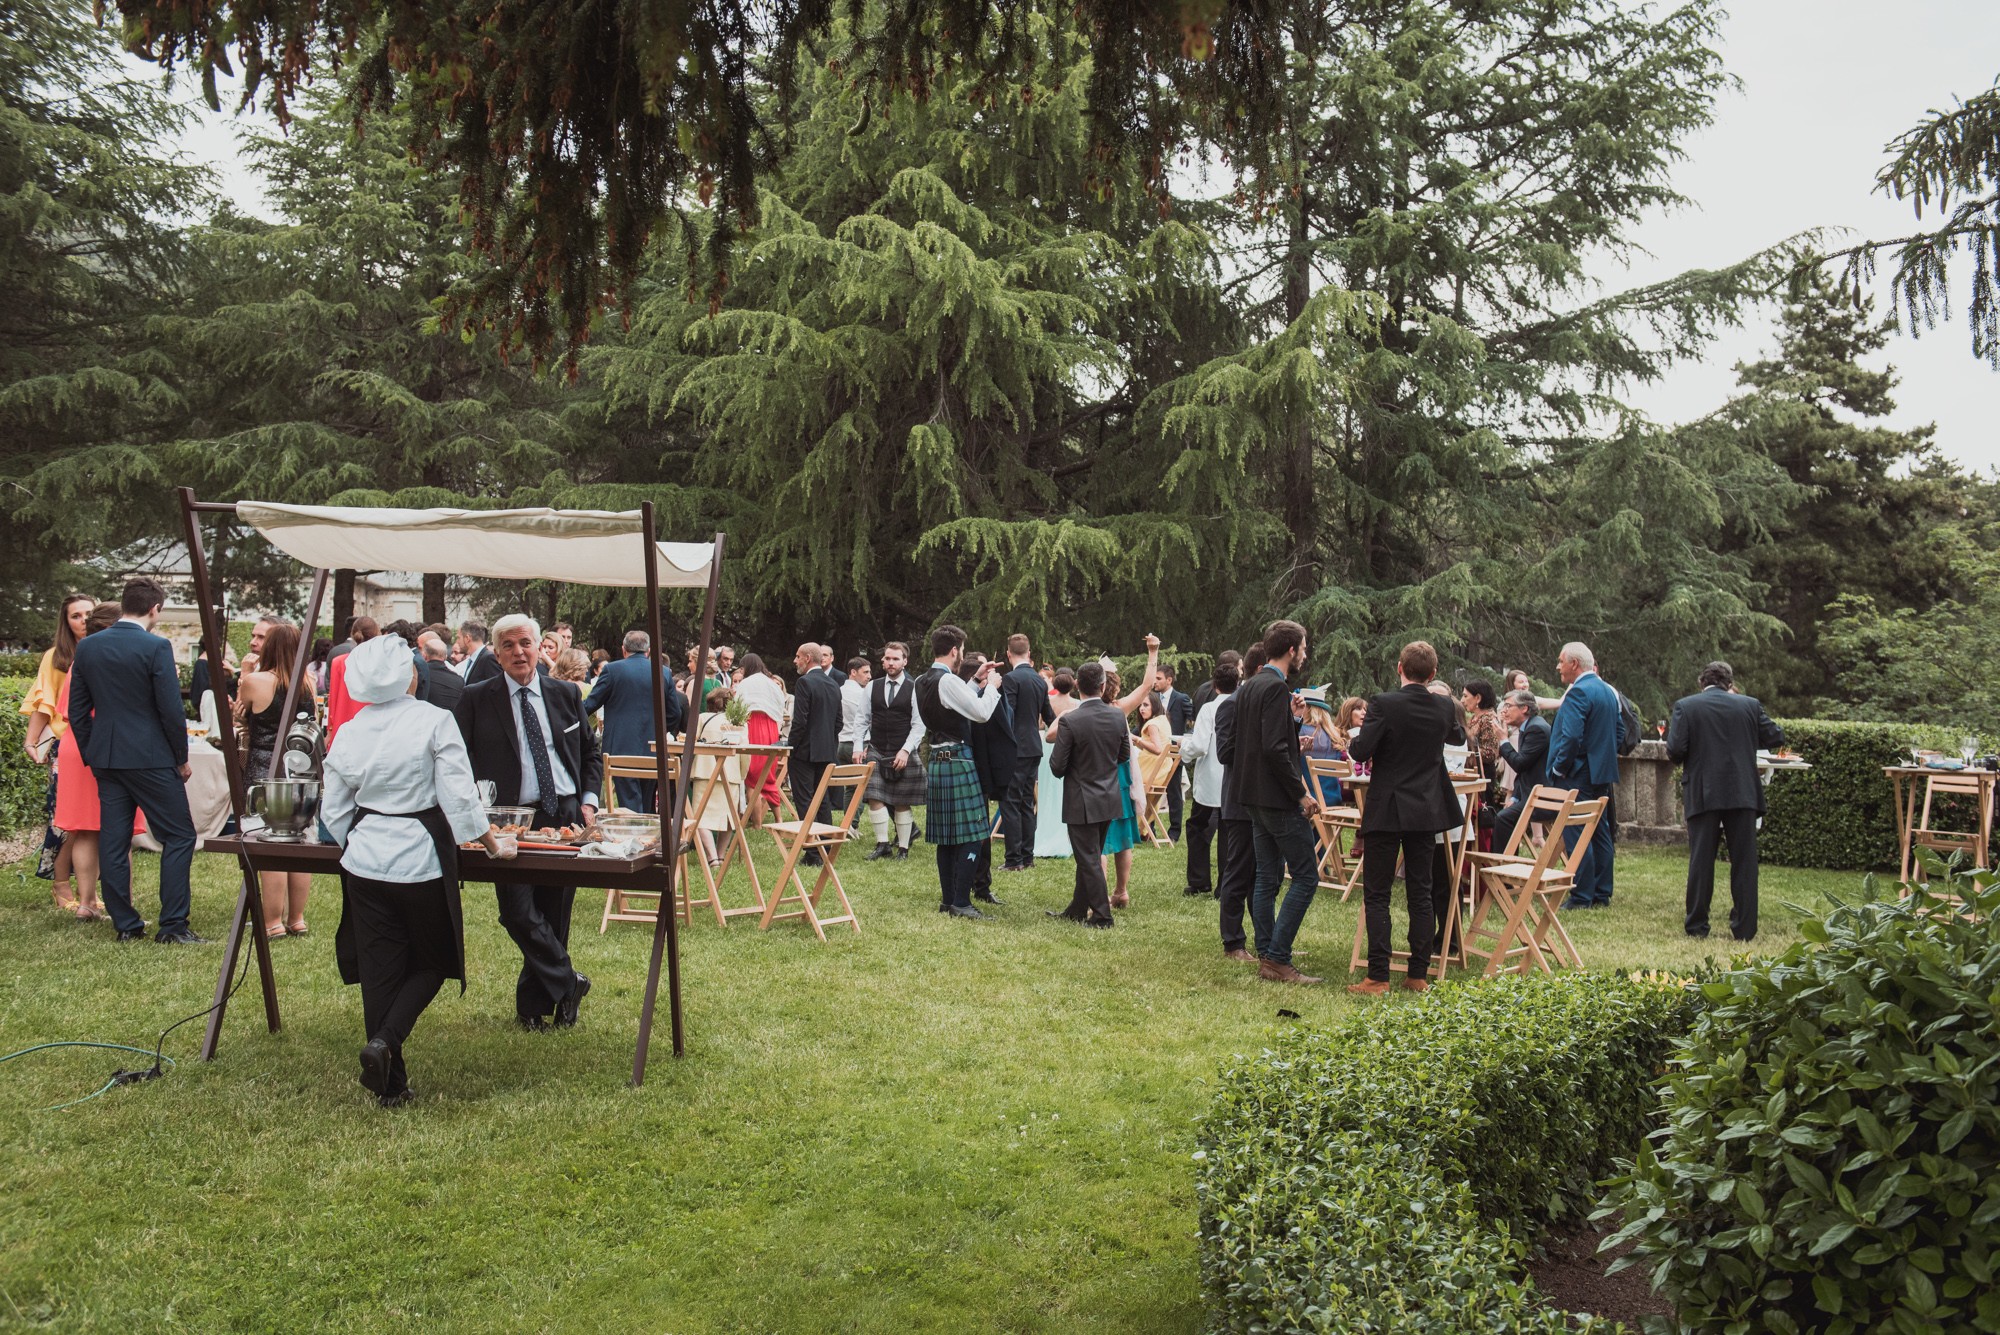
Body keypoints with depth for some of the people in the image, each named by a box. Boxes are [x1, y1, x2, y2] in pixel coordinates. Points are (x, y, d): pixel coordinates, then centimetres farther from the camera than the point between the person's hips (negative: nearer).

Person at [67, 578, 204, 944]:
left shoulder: (87, 647, 6)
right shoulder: (156, 647, -12)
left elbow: (77, 711, 9)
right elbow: (171, 710, -13)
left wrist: (91, 755, 18)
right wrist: (182, 758, -2)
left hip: (105, 759, 6)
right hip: (150, 758, -6)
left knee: (113, 841, 9)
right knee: (179, 836, 1)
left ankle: (126, 924, 14)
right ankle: (172, 925, -2)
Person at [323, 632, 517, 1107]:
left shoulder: (350, 731, 4)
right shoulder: (434, 721, -10)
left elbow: (334, 811, 10)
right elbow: (460, 799, -11)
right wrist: (494, 844, 2)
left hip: (364, 860, 4)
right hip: (421, 859, -4)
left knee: (378, 969, 9)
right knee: (433, 962, 13)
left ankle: (390, 1085, 14)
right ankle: (385, 1041, -8)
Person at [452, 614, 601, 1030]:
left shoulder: (565, 694, 10)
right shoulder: (476, 699, 2)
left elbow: (591, 753, 19)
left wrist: (589, 801, 6)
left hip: (566, 816, 3)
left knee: (554, 915, 8)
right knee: (520, 914, -15)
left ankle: (533, 1004, 23)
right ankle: (567, 984, 1)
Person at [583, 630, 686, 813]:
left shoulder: (612, 670, -4)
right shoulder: (663, 672, 6)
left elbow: (589, 705, 0)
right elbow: (675, 714, 9)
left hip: (622, 749, -4)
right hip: (653, 749, 4)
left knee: (630, 806, -5)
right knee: (648, 809, 12)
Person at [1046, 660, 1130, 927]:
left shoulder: (1070, 721, -19)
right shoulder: (1117, 717, -5)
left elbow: (1057, 767, -15)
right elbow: (1124, 756, 8)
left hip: (1082, 802, -6)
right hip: (1110, 799, 6)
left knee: (1089, 859, 3)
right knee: (1090, 857, 16)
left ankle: (1101, 914, 6)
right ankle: (1077, 910, 28)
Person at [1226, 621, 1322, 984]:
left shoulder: (1248, 688, 13)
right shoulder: (1276, 688, -16)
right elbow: (1275, 749, -23)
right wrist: (1302, 793, -17)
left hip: (1255, 799, 10)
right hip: (1278, 797, -10)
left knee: (1267, 879, 12)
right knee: (1306, 876, -5)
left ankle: (1267, 959, 15)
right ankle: (1277, 959, -6)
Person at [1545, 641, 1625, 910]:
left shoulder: (1578, 692, -17)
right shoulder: (1608, 691, 13)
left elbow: (1571, 736, -25)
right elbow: (1619, 733, 18)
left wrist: (1558, 768, -15)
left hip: (1578, 776, -10)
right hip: (1603, 774, 10)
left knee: (1577, 837, -5)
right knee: (1600, 833, 13)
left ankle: (1581, 897, -4)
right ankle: (1602, 894, 19)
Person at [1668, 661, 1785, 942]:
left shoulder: (1685, 707, -3)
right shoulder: (1749, 705, 2)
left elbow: (1675, 751, -10)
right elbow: (1776, 737, 8)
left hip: (1702, 795, -1)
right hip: (1743, 794, 1)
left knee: (1701, 861, 5)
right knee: (1744, 861, 7)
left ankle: (1696, 926, 7)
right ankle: (1744, 927, 8)